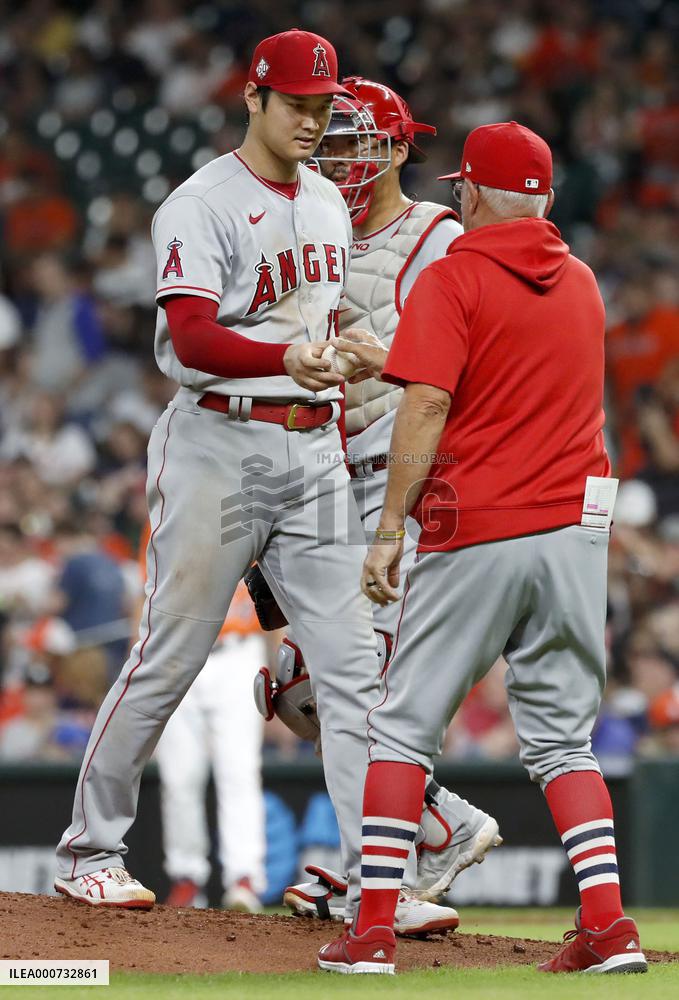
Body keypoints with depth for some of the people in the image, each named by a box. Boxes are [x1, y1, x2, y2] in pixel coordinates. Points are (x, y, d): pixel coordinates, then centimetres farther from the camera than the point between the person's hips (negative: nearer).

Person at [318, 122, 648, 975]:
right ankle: (607, 925, -4)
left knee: (405, 723, 3)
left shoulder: (454, 278, -6)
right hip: (576, 525, 5)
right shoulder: (582, 283, 13)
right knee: (563, 737, 10)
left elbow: (427, 403, -15)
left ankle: (374, 929, -1)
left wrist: (390, 530, -13)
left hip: (475, 529, -5)